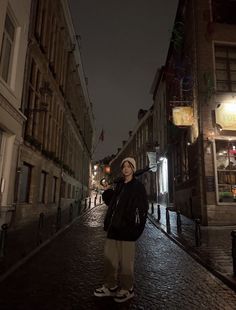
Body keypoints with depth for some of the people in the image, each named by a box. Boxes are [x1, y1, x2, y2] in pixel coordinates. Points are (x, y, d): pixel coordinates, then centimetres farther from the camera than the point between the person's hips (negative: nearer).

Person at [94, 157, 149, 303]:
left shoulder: (138, 186, -4)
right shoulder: (119, 185, 14)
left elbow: (143, 208, -9)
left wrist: (135, 227, -16)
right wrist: (108, 191, 8)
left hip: (127, 227, -6)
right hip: (114, 226, 7)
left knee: (125, 260, 3)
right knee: (110, 257, 12)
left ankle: (127, 289, 21)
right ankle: (111, 286, 28)